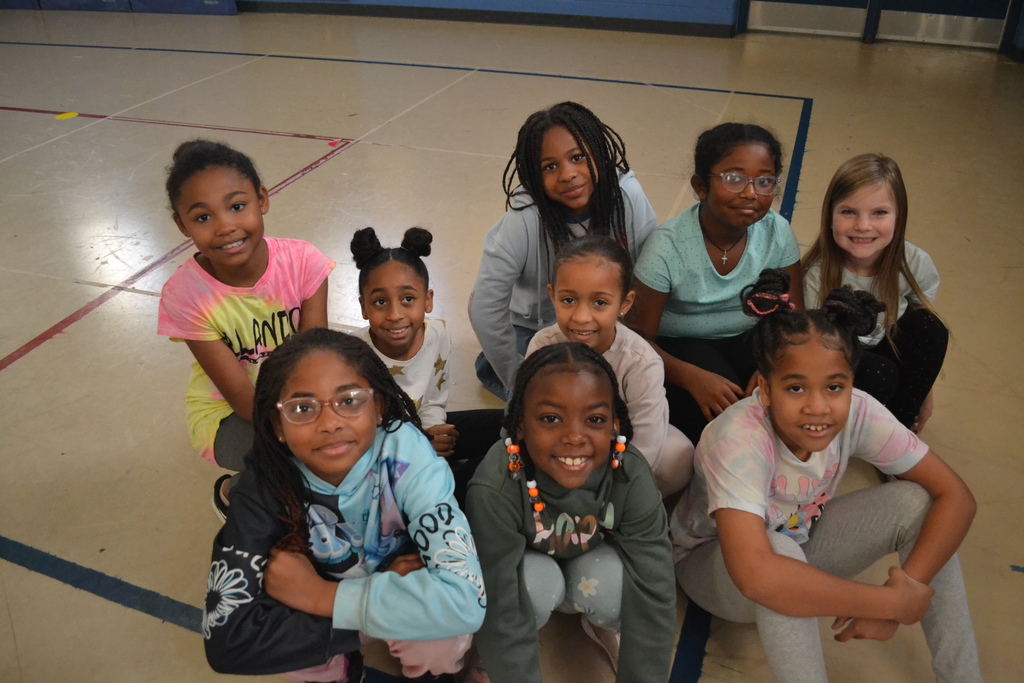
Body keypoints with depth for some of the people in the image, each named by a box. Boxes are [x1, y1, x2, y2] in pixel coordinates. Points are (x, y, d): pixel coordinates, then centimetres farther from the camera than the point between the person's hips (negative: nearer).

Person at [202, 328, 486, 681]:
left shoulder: (407, 455, -31)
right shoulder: (262, 488, -26)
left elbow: (464, 601, -40)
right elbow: (227, 639, -33)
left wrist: (318, 594, -35)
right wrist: (387, 590, -36)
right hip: (316, 614, 1)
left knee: (438, 631, -30)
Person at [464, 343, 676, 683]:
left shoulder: (632, 479, -31)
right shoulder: (494, 490, -37)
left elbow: (653, 597, -29)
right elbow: (502, 611, -34)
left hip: (592, 563, 2)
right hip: (528, 568, -1)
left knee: (612, 578, -30)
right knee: (537, 581, -33)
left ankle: (604, 625, 5)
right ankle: (495, 653, -1)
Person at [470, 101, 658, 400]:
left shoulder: (627, 194, -24)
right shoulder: (524, 220, -31)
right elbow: (486, 308, -23)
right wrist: (517, 378, -12)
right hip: (531, 326, -3)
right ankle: (492, 368, 16)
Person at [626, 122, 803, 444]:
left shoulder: (777, 232, -12)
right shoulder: (667, 247, -22)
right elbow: (638, 337, -18)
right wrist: (693, 377, -34)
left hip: (747, 341, 4)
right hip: (678, 349, -3)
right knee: (722, 417, -30)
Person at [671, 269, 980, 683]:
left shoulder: (858, 413, -23)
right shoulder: (738, 439, -37)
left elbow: (955, 497, -16)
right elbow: (755, 574, -49)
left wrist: (908, 586, -30)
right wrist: (891, 603, -39)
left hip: (800, 542, 5)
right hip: (713, 561, -5)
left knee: (917, 502, -16)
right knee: (780, 548, -39)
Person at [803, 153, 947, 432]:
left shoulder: (916, 264, -16)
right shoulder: (818, 275, -25)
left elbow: (927, 333, -1)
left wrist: (924, 393, 6)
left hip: (888, 351, 4)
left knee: (929, 327, -22)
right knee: (881, 376, -33)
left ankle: (899, 424, -9)